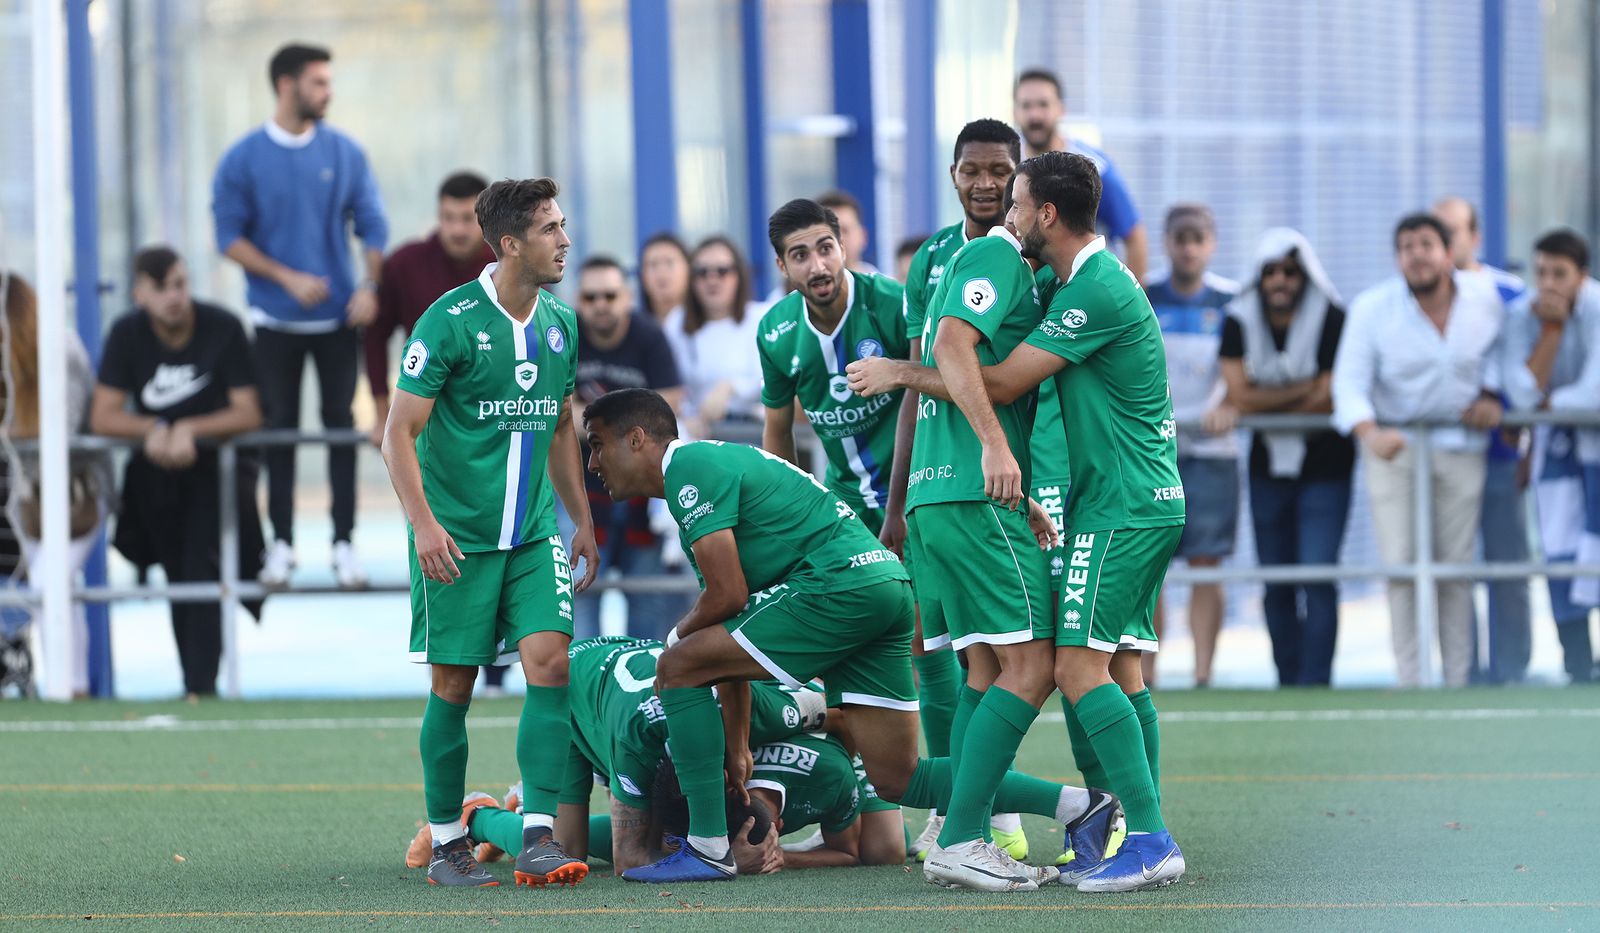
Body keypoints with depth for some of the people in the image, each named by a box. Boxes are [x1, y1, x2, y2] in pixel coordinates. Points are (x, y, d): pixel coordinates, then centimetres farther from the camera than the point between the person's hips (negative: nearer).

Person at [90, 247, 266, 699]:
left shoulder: (222, 328, -13)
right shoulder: (127, 334, -5)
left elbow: (248, 414, -14)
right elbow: (103, 417, -8)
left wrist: (190, 431, -27)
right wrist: (154, 430, -25)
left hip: (217, 462, -3)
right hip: (155, 470, 3)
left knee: (203, 569, -18)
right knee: (178, 577, 7)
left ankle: (202, 683, -21)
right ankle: (195, 680, 16)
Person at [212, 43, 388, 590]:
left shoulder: (344, 154, 1)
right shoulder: (244, 160, -4)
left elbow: (371, 225, 3)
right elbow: (230, 237, -4)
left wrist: (370, 286, -13)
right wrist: (289, 279, -14)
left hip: (339, 318, 1)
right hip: (277, 320, -1)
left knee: (341, 423, 1)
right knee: (280, 427, 4)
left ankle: (344, 544, 5)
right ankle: (281, 543, 11)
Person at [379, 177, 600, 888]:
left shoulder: (561, 324, 8)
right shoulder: (449, 321, -11)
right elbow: (399, 433, -11)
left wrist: (583, 520, 20)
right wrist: (424, 522, -21)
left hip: (535, 532, 5)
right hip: (457, 536, -5)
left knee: (549, 662, -11)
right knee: (453, 685, 1)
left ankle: (539, 837, -12)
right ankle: (446, 843, 13)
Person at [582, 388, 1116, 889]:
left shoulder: (690, 467, -4)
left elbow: (728, 597, -11)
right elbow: (734, 644, 28)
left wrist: (678, 635, 10)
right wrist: (736, 748, 27)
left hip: (840, 582, -10)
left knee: (680, 665, -5)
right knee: (898, 780, 8)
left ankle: (707, 850, -4)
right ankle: (1079, 805, 5)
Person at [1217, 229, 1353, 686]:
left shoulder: (1331, 321, -10)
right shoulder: (1240, 322, 0)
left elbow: (1330, 401, -17)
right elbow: (1239, 392, -11)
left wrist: (1258, 405, -11)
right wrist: (1305, 390, -15)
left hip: (1325, 469, -4)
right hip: (1268, 470, 4)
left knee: (1317, 577, -13)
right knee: (1276, 584, 5)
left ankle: (1315, 682, -12)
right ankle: (1287, 682, 13)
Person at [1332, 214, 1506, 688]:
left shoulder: (1484, 298, -2)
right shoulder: (1372, 308, -10)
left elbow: (1495, 347, 19)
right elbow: (1349, 381, -16)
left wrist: (1489, 395, 2)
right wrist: (1369, 431, -34)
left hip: (1460, 448, 2)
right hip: (1393, 445, -2)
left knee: (1456, 569, 2)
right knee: (1401, 564, -10)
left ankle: (1457, 681, 8)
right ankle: (1409, 681, -5)